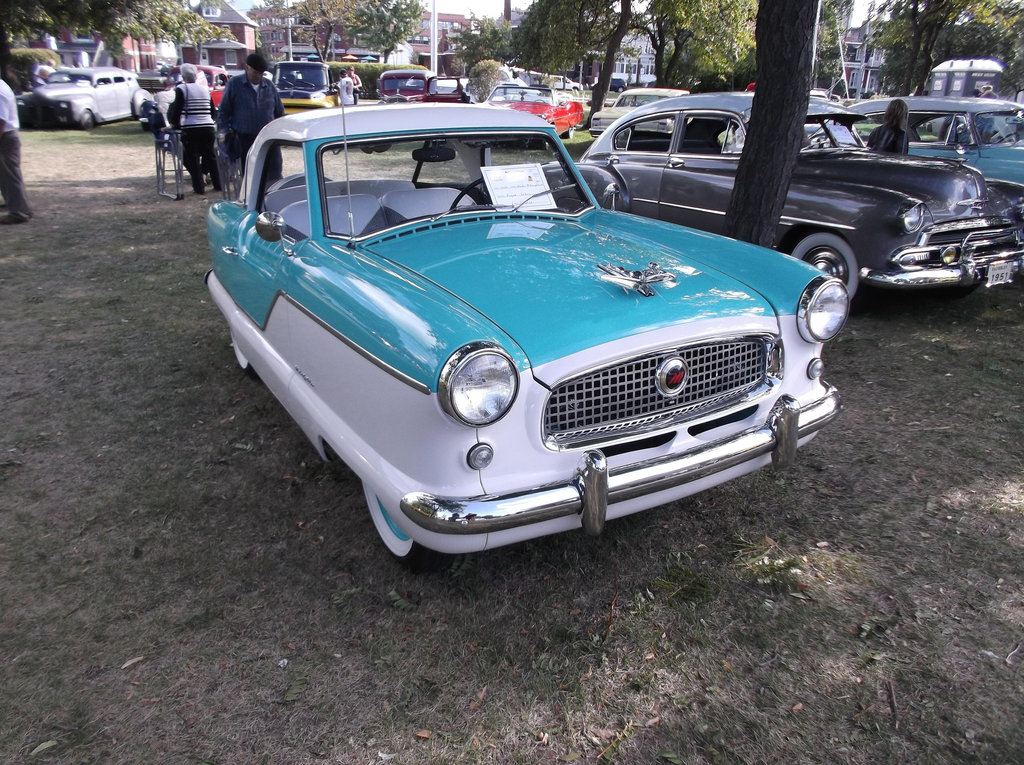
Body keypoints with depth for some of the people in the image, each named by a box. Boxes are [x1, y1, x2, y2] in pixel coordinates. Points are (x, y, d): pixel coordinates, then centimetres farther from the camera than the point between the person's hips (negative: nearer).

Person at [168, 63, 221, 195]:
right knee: (210, 156, 14)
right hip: (208, 128, 4)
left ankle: (199, 187, 1)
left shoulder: (181, 89, -3)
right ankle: (217, 184, 15)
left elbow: (177, 110, -6)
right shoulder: (205, 89, 13)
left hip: (190, 129, -4)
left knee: (192, 158, 3)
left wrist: (175, 124, 7)